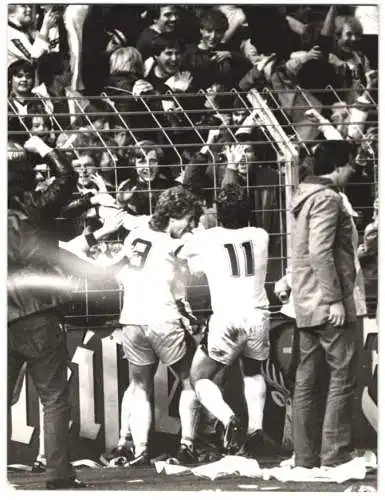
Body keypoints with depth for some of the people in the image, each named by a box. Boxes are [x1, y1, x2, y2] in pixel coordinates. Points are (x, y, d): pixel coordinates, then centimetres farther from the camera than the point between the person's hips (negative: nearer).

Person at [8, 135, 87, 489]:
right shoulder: (35, 208, -4)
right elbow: (67, 177, 8)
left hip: (7, 323, 2)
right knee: (55, 399, 5)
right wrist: (44, 150, 17)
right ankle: (59, 475, 3)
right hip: (39, 319, -2)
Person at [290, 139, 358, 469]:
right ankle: (334, 454, -6)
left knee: (307, 379, 7)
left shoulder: (306, 196, 17)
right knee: (342, 376, -5)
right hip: (328, 303, -9)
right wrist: (335, 299, -20)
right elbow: (321, 251, -21)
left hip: (307, 303, 9)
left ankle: (306, 455, 9)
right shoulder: (327, 198, -12)